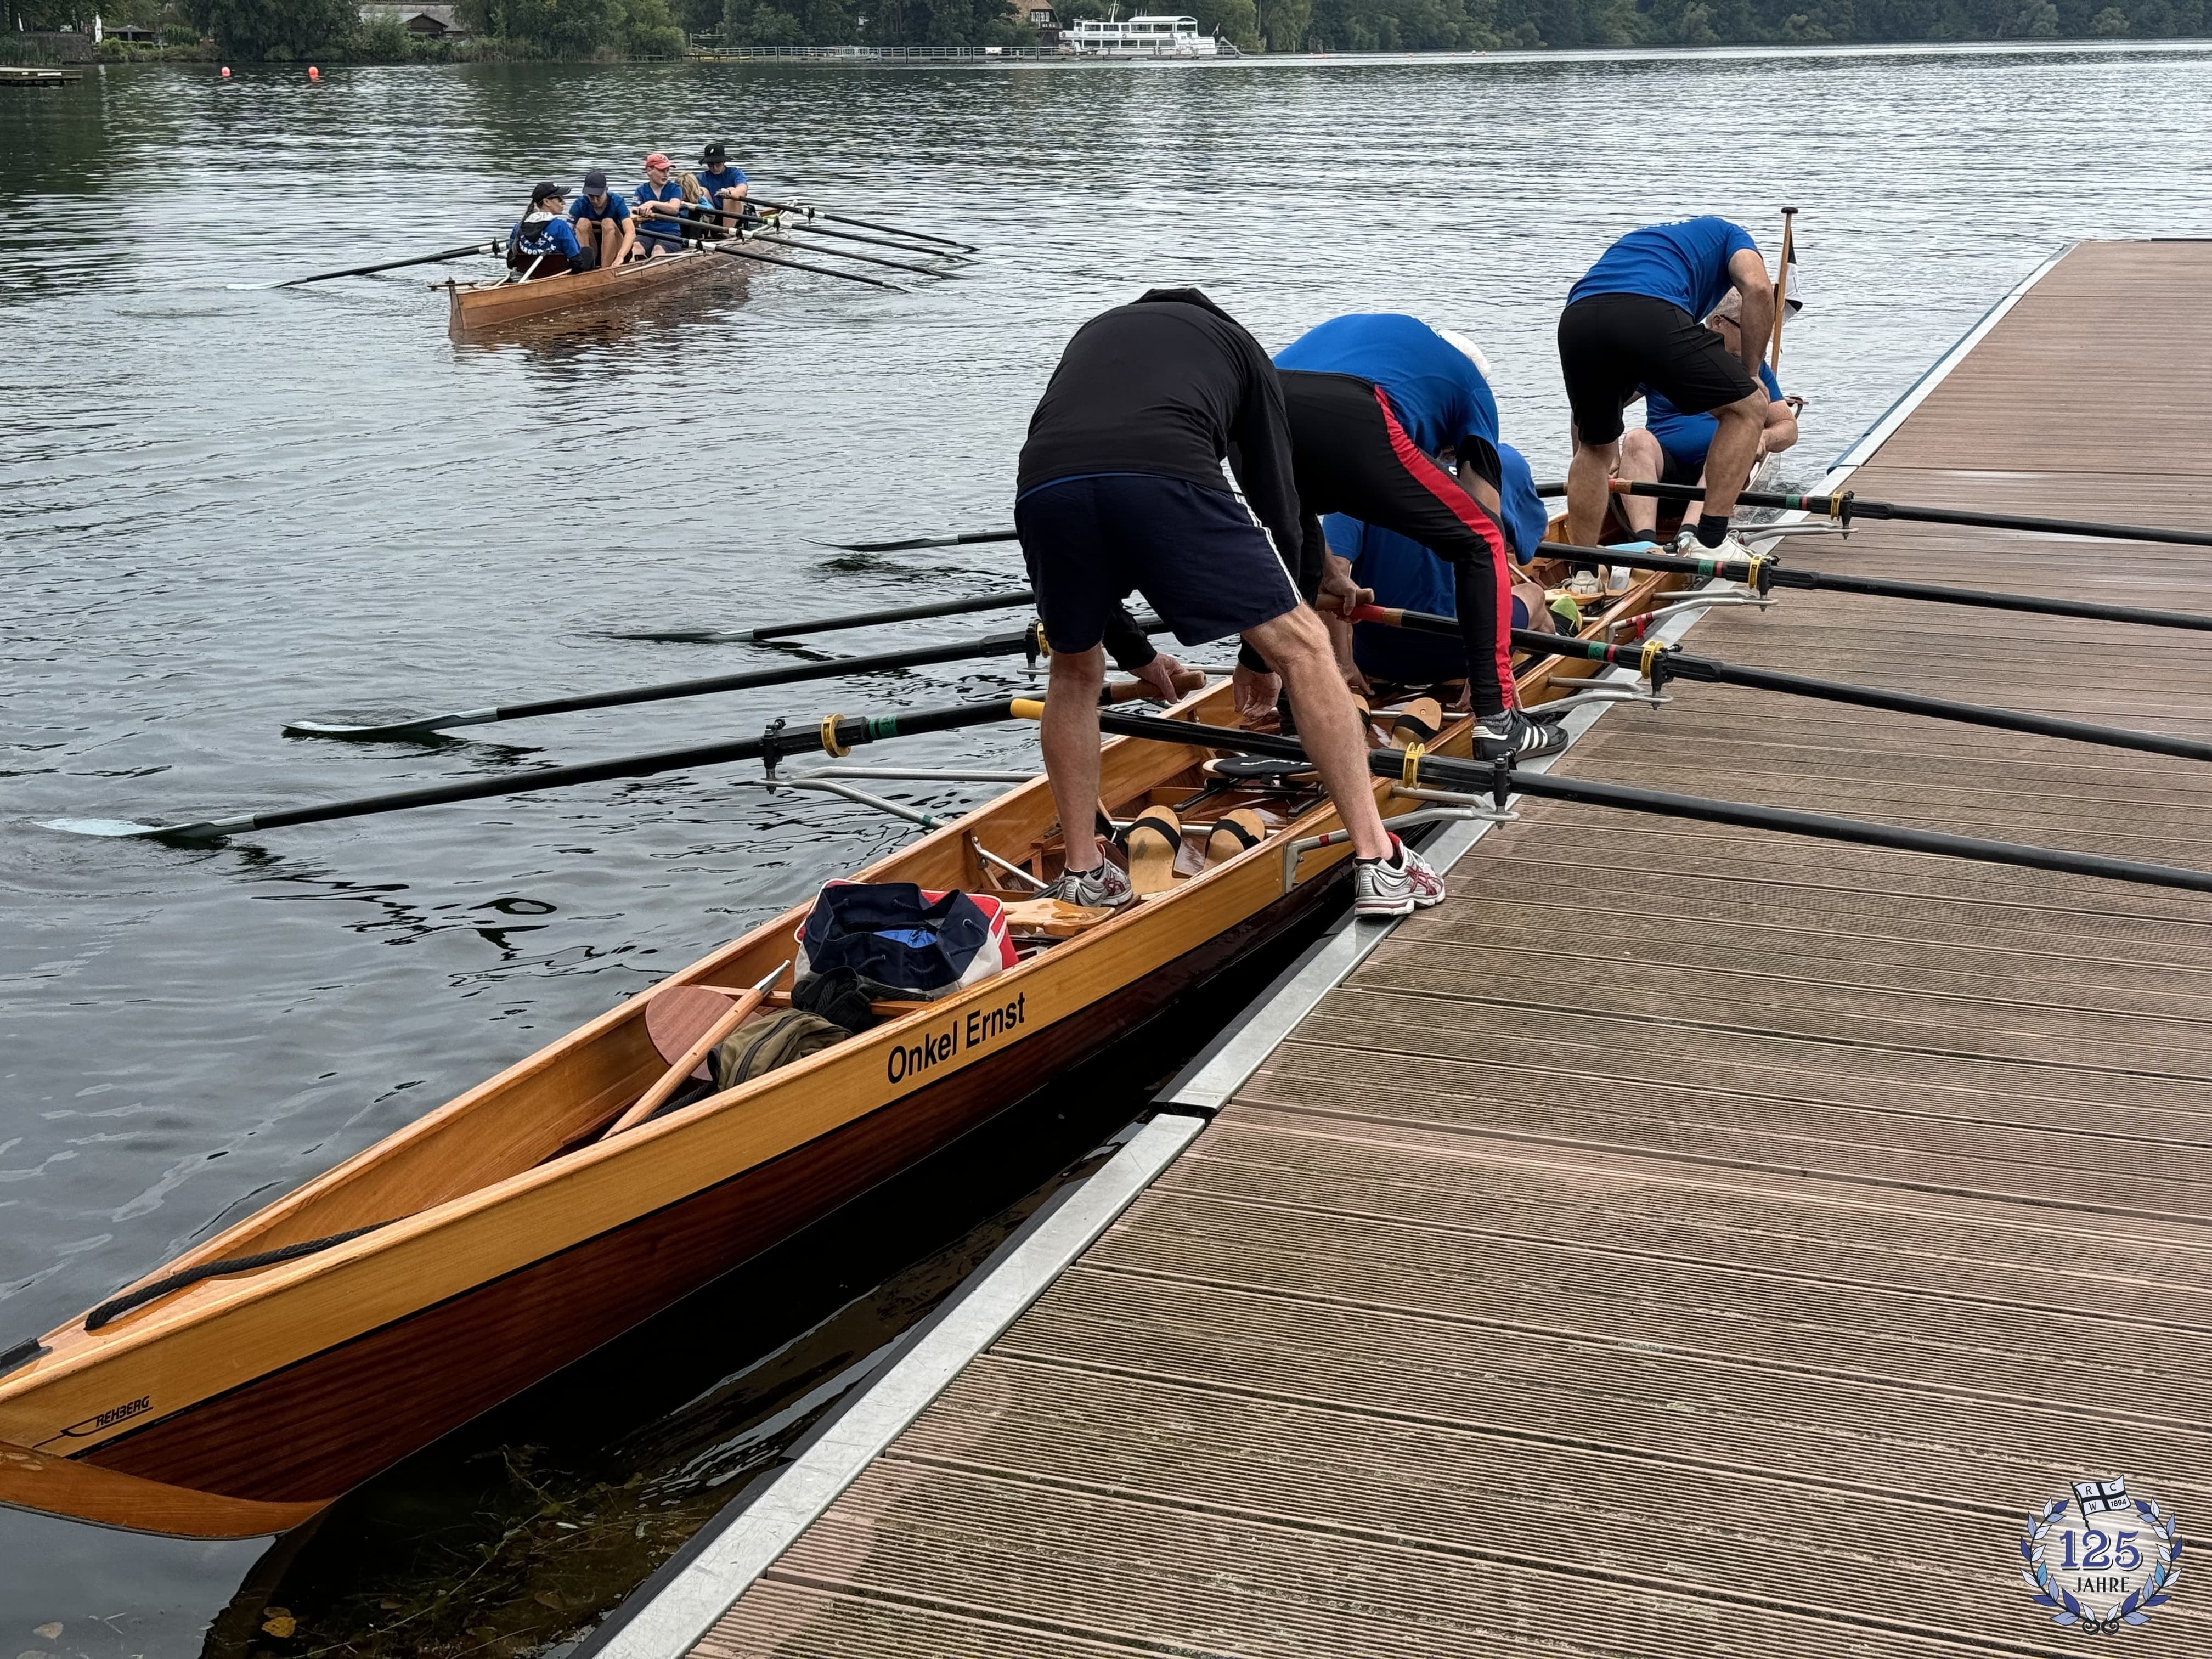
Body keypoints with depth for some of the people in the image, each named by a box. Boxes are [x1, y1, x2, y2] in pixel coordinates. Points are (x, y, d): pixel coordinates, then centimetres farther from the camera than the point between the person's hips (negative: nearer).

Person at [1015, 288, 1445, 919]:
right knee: (1301, 647, 10)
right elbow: (1277, 506, 29)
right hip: (1166, 480, -3)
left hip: (1043, 486, 3)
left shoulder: (1093, 332, 42)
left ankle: (1083, 874, 28)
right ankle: (1379, 864, 6)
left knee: (1075, 669, 28)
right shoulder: (1239, 346, 33)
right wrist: (1260, 652, 41)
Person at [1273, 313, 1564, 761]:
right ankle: (1496, 722, 13)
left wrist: (1333, 578, 50)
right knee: (1480, 540, 16)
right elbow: (1484, 517, 28)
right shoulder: (1467, 379, 31)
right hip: (1349, 421, -5)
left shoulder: (1337, 332, 44)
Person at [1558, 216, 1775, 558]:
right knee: (1746, 409, 12)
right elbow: (1758, 289, 7)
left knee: (1594, 449, 27)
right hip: (1651, 316, -5)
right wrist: (1748, 372, 17)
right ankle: (1709, 542, 7)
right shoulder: (1728, 234, 34)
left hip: (1576, 320, 5)